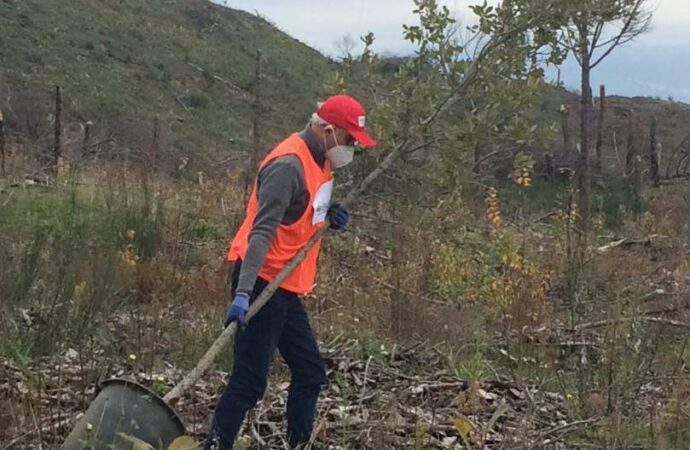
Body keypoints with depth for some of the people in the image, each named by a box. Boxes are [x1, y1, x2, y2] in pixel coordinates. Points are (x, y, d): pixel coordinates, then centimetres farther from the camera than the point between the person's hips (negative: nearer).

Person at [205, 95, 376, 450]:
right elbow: (262, 232, -27)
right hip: (263, 282, -10)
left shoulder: (319, 159, 10)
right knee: (250, 380, -9)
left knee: (310, 372, 14)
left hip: (284, 285, 10)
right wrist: (243, 293, -35)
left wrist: (330, 217, 1)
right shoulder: (288, 165, -20)